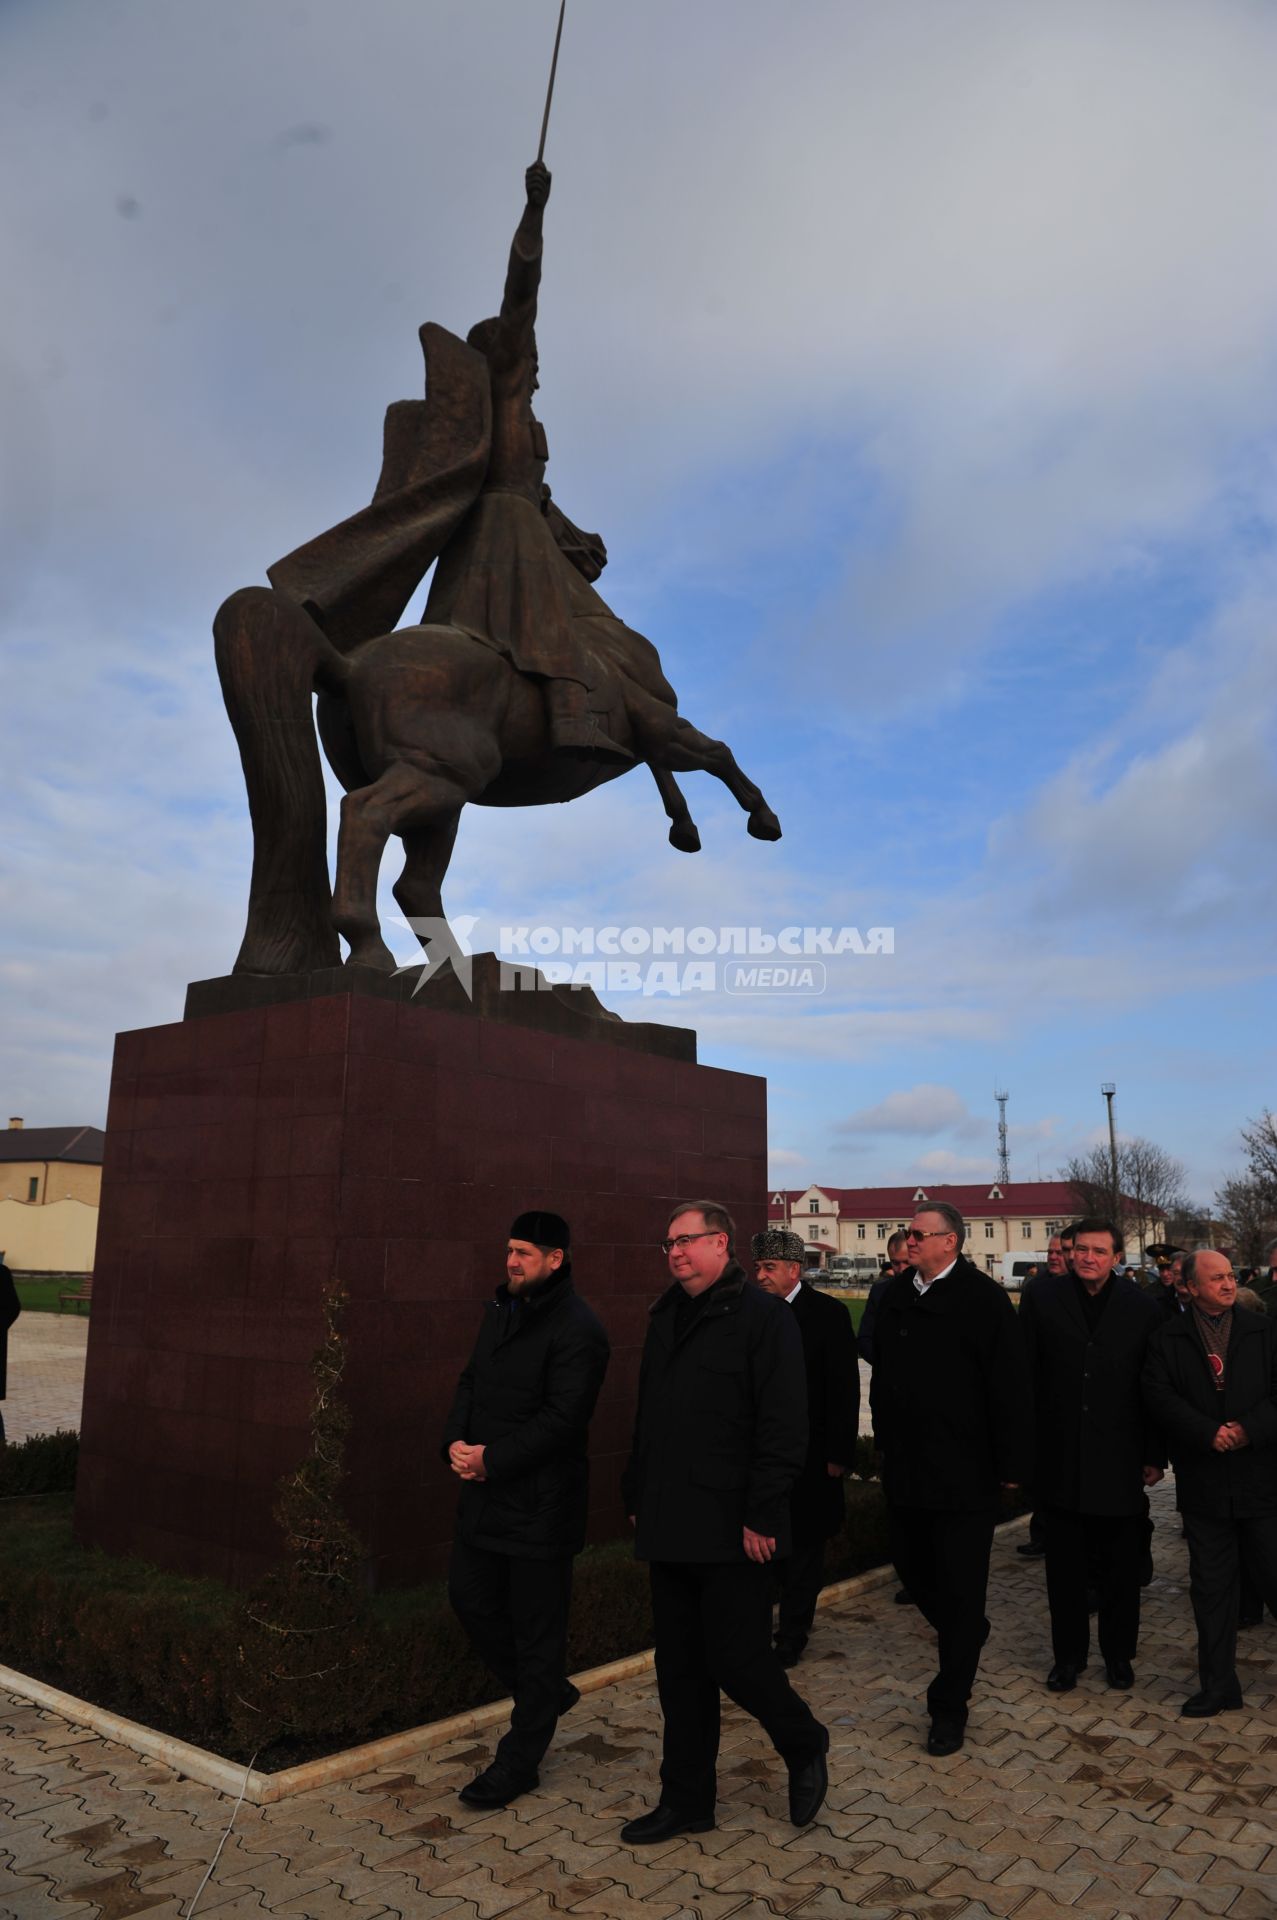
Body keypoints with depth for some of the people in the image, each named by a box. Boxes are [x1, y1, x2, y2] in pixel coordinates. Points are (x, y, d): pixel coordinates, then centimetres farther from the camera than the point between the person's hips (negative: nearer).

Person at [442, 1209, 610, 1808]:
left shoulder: (578, 1330, -19)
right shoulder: (500, 1309, 8)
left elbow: (560, 1419, -22)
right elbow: (472, 1379, 11)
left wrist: (492, 1460, -21)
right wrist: (456, 1441, -6)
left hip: (540, 1502, -9)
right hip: (485, 1491, 9)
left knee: (536, 1629, 6)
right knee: (470, 1598, 17)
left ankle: (519, 1761, 22)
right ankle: (546, 1692, 38)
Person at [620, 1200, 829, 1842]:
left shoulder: (763, 1316, -11)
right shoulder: (666, 1319, 12)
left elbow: (783, 1428, -16)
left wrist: (761, 1516, -18)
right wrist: (636, 1496, 15)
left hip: (732, 1533, -7)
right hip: (669, 1529, 7)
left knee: (737, 1661, 0)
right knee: (680, 1671, 14)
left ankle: (805, 1748, 29)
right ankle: (686, 1801, 29)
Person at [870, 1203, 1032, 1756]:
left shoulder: (983, 1299, -13)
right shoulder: (896, 1296, 6)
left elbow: (1009, 1389, -12)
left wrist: (1011, 1465, -12)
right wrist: (884, 1441, 15)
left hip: (965, 1474, -6)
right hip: (904, 1469, 6)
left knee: (960, 1590, 4)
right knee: (911, 1567, 17)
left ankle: (949, 1705, 18)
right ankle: (964, 1636, 45)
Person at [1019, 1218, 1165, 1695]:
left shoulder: (1140, 1307, -2)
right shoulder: (1043, 1299, -4)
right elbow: (1024, 1378, -3)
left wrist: (1155, 1455, 1)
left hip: (1120, 1460, 0)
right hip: (1060, 1457, 0)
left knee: (1121, 1567, 12)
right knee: (1064, 1567, 10)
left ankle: (1119, 1654, 30)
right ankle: (1068, 1654, 26)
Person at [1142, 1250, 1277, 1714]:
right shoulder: (1167, 1339, 0)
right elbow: (1159, 1397, -8)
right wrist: (1208, 1433, -18)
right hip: (1204, 1482, 0)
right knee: (1211, 1588, 9)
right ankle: (1218, 1685, 22)